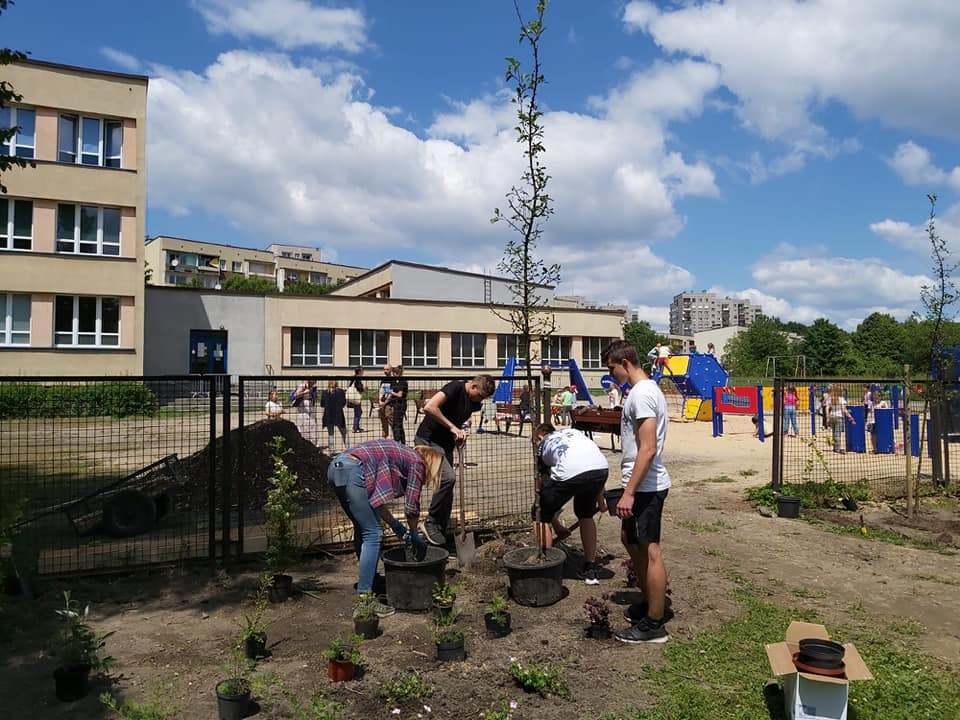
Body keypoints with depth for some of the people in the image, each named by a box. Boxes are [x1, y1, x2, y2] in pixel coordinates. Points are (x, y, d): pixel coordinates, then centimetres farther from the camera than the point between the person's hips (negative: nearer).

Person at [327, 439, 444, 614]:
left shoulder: (403, 455, 28)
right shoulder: (416, 462, 5)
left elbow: (377, 500, 26)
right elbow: (411, 506, 5)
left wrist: (397, 526, 26)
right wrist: (415, 536, 20)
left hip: (335, 467, 10)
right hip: (351, 472, -10)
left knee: (362, 529, 22)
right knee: (373, 534, -4)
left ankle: (367, 580, 37)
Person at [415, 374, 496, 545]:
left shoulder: (475, 403, 6)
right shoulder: (456, 387, -19)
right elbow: (429, 408, -30)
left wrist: (459, 432, -4)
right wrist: (452, 427, -24)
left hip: (445, 443, 8)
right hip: (428, 440, -8)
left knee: (447, 488, 6)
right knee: (448, 477, -24)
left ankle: (441, 532, 17)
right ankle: (431, 522, -9)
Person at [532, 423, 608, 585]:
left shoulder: (542, 446, 29)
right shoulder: (573, 431, 39)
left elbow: (542, 486, 32)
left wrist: (556, 525, 42)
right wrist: (600, 501, 45)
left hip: (568, 472, -4)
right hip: (601, 468, 5)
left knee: (540, 519, 17)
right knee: (586, 515, 30)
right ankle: (590, 571, 35)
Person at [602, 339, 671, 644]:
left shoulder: (641, 394, -19)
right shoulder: (646, 388, 14)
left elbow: (648, 449, -26)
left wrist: (629, 492, -25)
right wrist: (630, 489, 23)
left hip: (646, 487, -11)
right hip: (643, 485, 11)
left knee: (649, 551, -1)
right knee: (629, 539, 22)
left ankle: (654, 624, 10)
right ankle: (649, 601, 35)